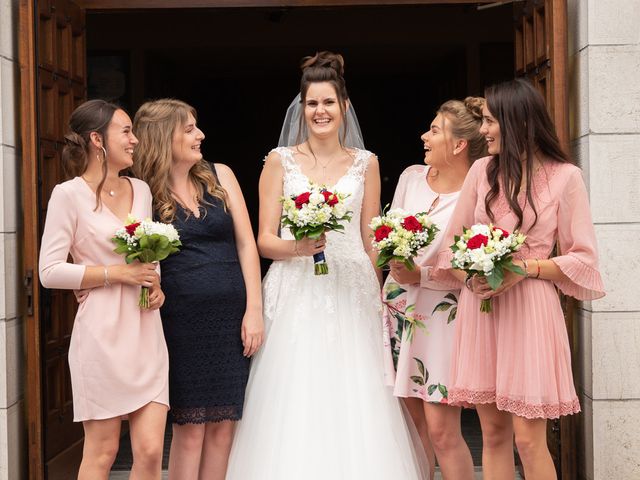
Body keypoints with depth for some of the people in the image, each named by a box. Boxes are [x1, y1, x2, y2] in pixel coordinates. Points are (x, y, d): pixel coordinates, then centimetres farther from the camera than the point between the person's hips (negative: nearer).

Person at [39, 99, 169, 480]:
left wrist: (156, 284, 4)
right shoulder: (70, 195, -6)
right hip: (104, 333, -5)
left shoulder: (141, 190, 12)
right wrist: (117, 273, -13)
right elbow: (50, 272, -9)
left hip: (146, 332, 5)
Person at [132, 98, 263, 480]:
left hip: (231, 316, 3)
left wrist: (254, 309, -2)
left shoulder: (220, 176, 8)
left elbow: (246, 243, 5)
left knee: (223, 425, 5)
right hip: (182, 320, -2)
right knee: (190, 428, 0)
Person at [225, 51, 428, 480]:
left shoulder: (365, 164, 9)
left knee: (355, 407, -2)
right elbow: (265, 240, 2)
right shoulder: (280, 161, 5)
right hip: (296, 297, -1)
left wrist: (383, 299, 5)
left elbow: (372, 242, 12)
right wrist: (296, 247, -18)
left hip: (352, 294, 1)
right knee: (295, 409, -5)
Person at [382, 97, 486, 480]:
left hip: (441, 315, -6)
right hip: (400, 309, 6)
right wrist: (395, 261, -7)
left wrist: (422, 276, -19)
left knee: (442, 430, -6)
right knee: (415, 422, 11)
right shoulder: (411, 176, 7)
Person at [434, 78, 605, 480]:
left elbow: (582, 259, -2)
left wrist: (525, 268, -14)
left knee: (528, 439, -5)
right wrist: (471, 275, -8)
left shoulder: (565, 177, -4)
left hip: (529, 310, -4)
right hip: (480, 309, 4)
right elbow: (453, 244, 12)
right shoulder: (483, 171, 8)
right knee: (493, 433, 8)